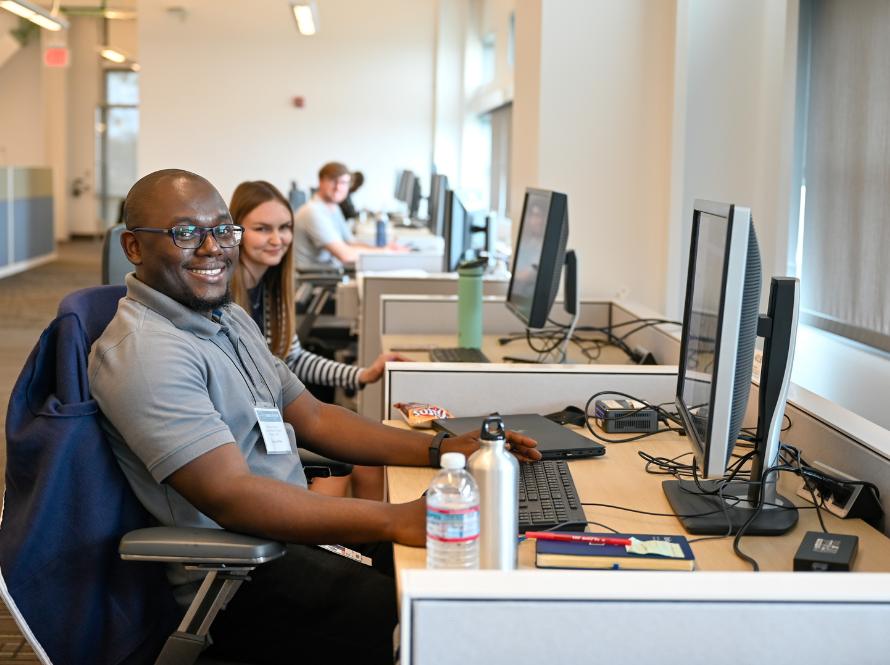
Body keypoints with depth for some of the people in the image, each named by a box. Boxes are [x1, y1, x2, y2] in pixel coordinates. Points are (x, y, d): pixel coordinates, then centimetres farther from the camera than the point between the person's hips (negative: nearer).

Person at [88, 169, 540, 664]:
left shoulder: (230, 318, 13)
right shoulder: (144, 352, -19)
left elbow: (312, 418, 16)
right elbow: (230, 494, -27)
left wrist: (440, 451, 3)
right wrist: (394, 521, -32)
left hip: (292, 532, 9)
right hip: (236, 586, -9)